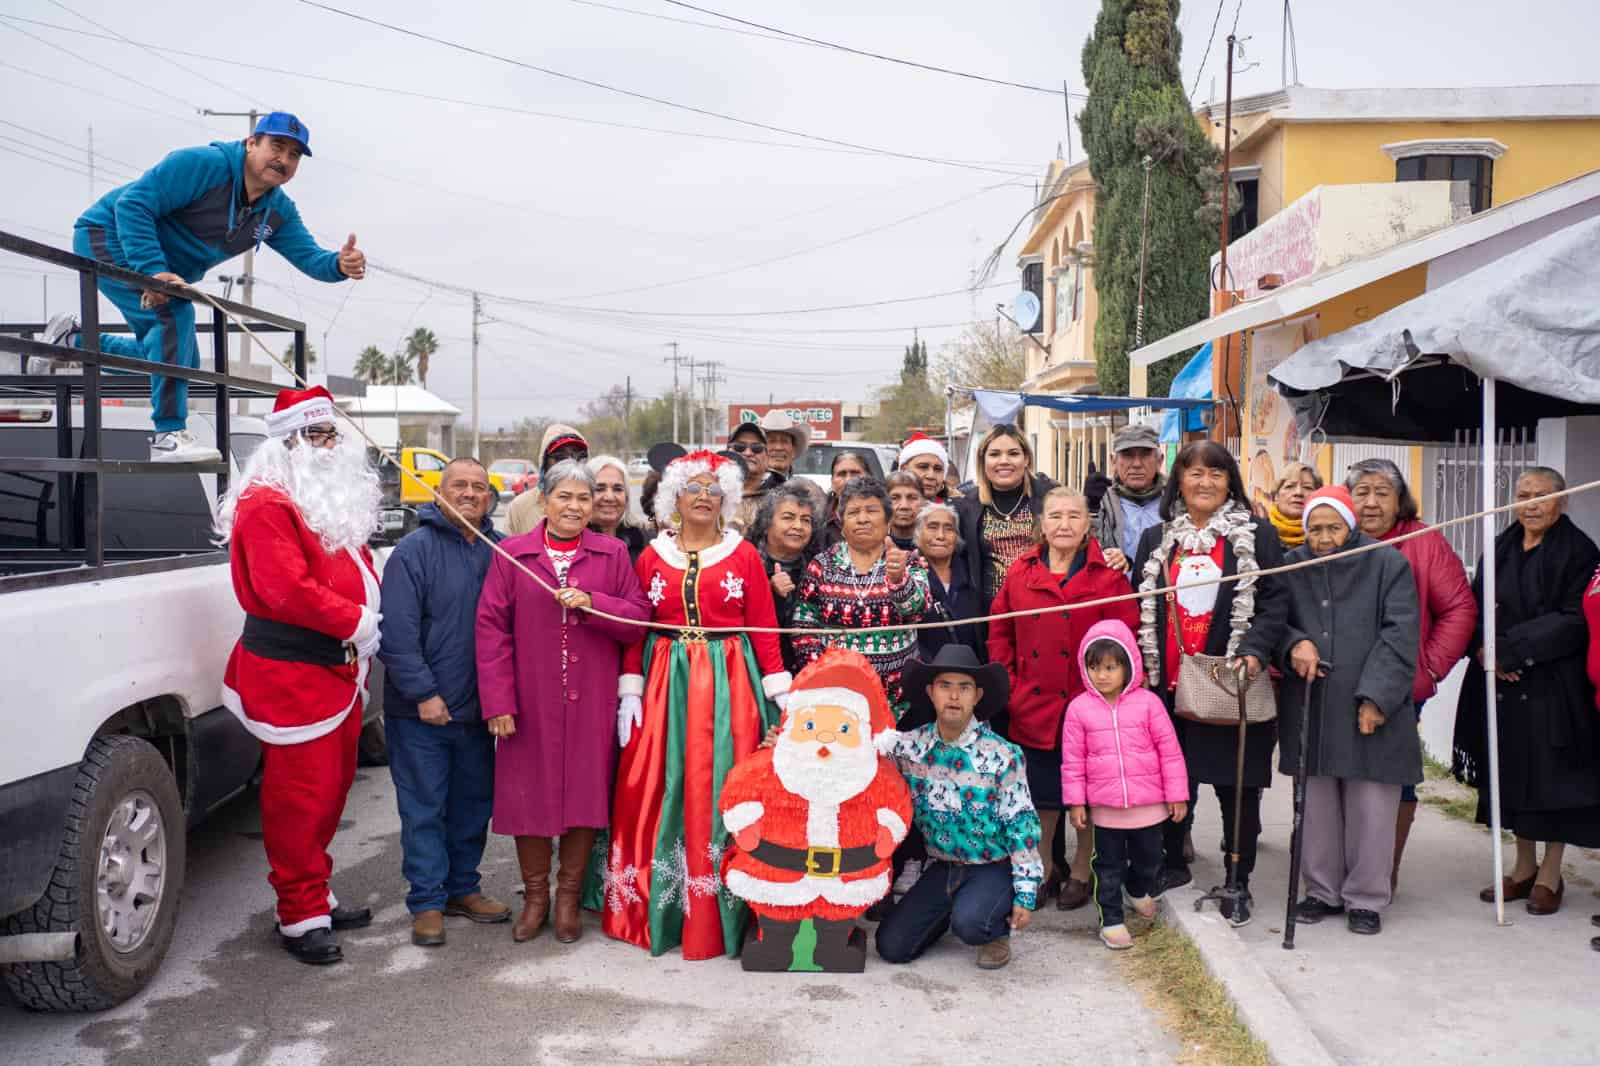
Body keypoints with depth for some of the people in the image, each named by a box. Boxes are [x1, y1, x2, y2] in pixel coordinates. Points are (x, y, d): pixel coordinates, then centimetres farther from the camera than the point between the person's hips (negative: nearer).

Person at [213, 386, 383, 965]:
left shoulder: (338, 501, 16)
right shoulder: (267, 505, -14)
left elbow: (359, 571, 22)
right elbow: (288, 590, -25)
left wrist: (369, 620, 2)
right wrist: (357, 622, -17)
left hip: (340, 670, 10)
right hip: (290, 676, -9)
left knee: (332, 789, 16)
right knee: (300, 798, -4)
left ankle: (315, 896, 29)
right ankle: (300, 915, 8)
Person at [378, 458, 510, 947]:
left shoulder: (499, 550, 5)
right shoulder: (414, 549, -8)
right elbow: (397, 631, -13)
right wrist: (423, 694, -16)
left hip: (477, 708, 5)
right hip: (421, 710, -5)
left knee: (473, 802, 14)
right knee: (424, 809, 4)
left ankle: (463, 887, 29)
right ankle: (428, 902, 15)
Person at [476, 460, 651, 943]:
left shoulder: (613, 553, 5)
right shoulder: (512, 553, 1)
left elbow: (639, 618, 1)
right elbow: (490, 628, -2)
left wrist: (592, 603, -16)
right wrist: (498, 701, -8)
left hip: (591, 699, 1)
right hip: (530, 699, 0)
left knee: (586, 792, 5)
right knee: (528, 792, 6)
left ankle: (569, 896, 24)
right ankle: (534, 897, 25)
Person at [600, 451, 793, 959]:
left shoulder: (744, 555, 3)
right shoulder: (652, 556, 8)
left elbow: (765, 629, 0)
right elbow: (635, 632, 6)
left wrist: (782, 693, -6)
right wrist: (630, 692, -2)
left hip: (729, 684, -2)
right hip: (665, 684, 2)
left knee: (721, 791, -1)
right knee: (658, 794, 3)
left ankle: (719, 914, 9)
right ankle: (656, 908, 16)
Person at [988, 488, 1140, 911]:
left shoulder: (1108, 575, -5)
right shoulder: (1020, 572, 4)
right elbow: (999, 632, 9)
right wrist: (1007, 685, 2)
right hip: (1034, 706, 2)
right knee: (1042, 794, 12)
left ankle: (1080, 873, 28)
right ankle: (1043, 870, 29)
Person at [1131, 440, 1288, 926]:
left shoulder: (1257, 535, 1)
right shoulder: (1156, 539, 11)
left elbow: (1275, 599, -4)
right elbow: (1139, 607, 13)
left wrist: (1255, 649, -18)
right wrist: (1139, 664, 4)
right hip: (1169, 682, 3)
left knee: (1237, 785, 3)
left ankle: (1238, 883, 17)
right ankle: (1173, 863, 30)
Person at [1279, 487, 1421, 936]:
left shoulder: (1388, 565, -2)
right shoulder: (1292, 566, 6)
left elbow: (1399, 635, -6)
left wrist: (1376, 697, -13)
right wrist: (1294, 644, -12)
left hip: (1370, 709, -3)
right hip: (1309, 709, 3)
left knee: (1371, 810, 2)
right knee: (1317, 806, 10)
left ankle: (1366, 898, 17)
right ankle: (1323, 891, 25)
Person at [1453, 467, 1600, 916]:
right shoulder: (1500, 549, 10)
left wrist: (1510, 647, -17)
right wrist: (1484, 650, -10)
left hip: (1554, 682, -5)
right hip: (1502, 682, 5)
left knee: (1552, 776, 1)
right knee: (1511, 773, 10)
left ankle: (1550, 874, 15)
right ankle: (1524, 866, 23)